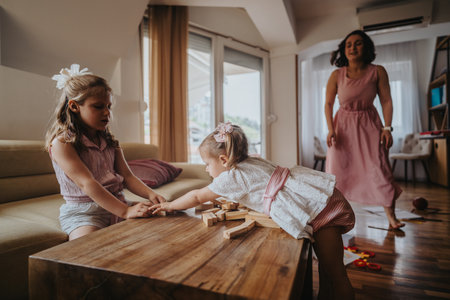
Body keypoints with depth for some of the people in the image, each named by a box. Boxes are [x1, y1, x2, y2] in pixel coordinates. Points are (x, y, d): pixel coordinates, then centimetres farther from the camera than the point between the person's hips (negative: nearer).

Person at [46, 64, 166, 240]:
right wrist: (125, 212, -29)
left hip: (117, 205, 5)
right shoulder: (62, 143, -8)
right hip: (83, 212, -5)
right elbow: (87, 184, -20)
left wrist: (150, 194, -14)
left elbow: (126, 176, 5)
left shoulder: (109, 141, 12)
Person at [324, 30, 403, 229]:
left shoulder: (377, 72, -5)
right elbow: (328, 103, -3)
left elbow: (386, 101, -2)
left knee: (379, 169, -4)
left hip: (369, 124, 0)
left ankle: (391, 217, 8)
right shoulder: (336, 75, -5)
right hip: (343, 125, 0)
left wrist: (387, 128, -10)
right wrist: (331, 129, -12)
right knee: (337, 170, 0)